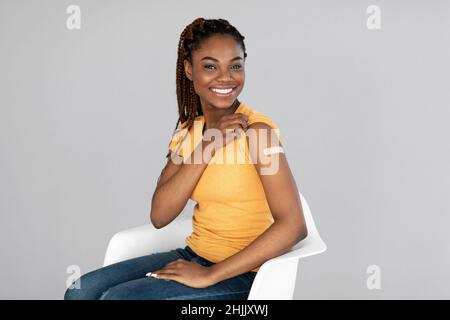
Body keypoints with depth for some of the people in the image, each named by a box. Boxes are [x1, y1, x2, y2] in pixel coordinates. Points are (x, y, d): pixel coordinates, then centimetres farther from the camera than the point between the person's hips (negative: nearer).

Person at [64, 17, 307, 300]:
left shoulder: (257, 129, -15)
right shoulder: (189, 130, 4)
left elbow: (293, 226, -24)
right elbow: (160, 216, -6)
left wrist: (209, 276, -22)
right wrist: (207, 145, -17)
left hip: (240, 274, -6)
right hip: (193, 256, 6)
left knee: (118, 297, -18)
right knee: (81, 292, -3)